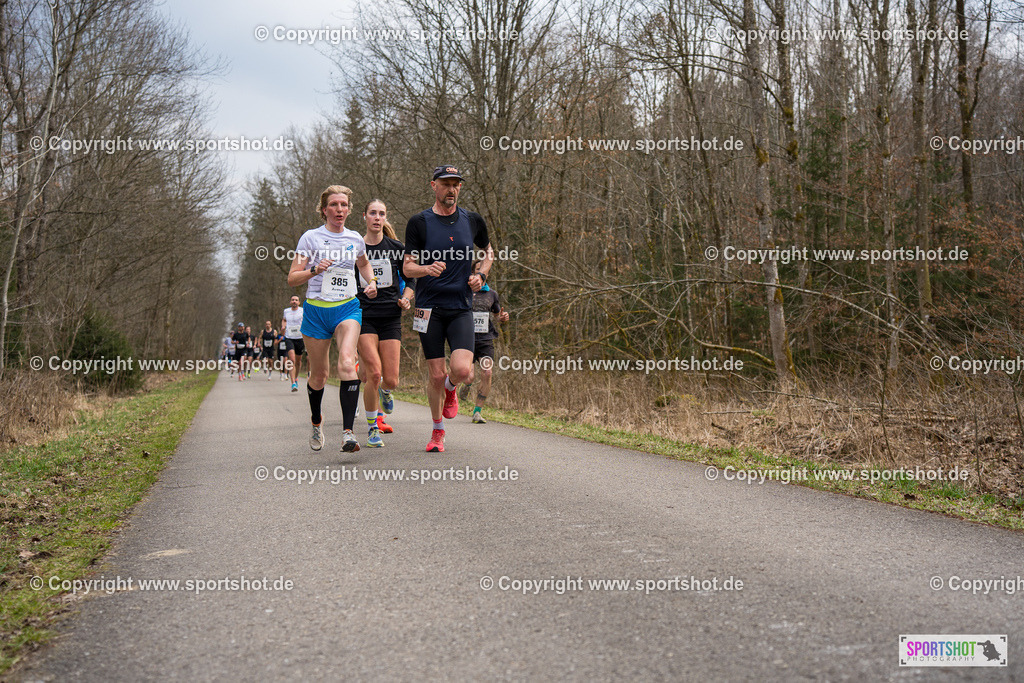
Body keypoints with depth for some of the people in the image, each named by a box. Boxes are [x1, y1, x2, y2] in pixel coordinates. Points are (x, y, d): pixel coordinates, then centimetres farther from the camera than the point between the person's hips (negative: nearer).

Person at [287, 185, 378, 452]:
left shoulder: (355, 239, 9)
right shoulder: (310, 238, 0)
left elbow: (364, 264, 31)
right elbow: (292, 279, -2)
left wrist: (372, 283, 12)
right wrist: (314, 271, -20)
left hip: (348, 308, 1)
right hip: (316, 310, -1)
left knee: (347, 363, -24)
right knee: (319, 375, 7)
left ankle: (348, 433, -28)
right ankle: (316, 421, 38)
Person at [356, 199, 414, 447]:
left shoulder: (396, 248, 5)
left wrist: (406, 299, -3)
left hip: (390, 317, 1)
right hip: (363, 316, -1)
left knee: (391, 380, -4)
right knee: (374, 373, -16)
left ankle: (384, 392, 36)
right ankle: (373, 428, 2)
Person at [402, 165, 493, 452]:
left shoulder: (473, 221, 6)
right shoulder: (419, 223, 0)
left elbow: (488, 252, 23)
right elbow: (407, 267, 0)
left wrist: (480, 275, 4)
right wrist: (427, 269, -21)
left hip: (461, 307, 1)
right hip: (429, 308, -1)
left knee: (462, 370, -17)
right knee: (436, 375, 1)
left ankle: (450, 389, 21)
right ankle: (438, 431, 24)